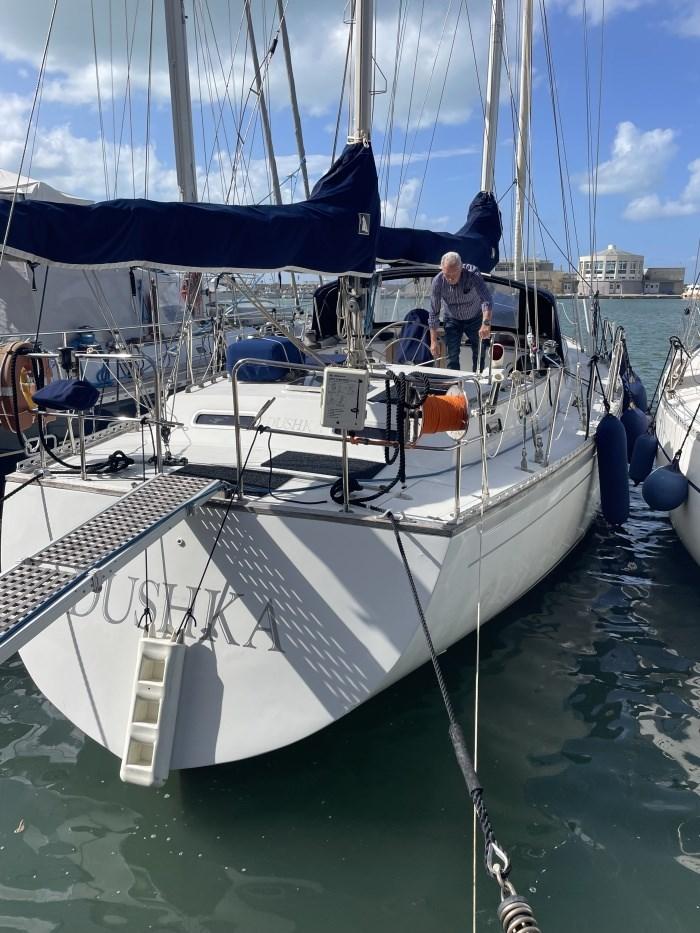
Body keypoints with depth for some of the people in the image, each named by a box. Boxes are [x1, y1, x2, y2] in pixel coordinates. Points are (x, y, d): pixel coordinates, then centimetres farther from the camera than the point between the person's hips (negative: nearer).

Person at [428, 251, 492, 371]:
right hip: (453, 320, 0)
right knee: (452, 355, -7)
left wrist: (486, 323, -56)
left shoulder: (473, 274, -31)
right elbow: (434, 313, -18)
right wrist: (434, 341, -20)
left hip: (475, 318, 0)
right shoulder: (438, 281, -26)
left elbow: (487, 300, -41)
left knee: (479, 355, 7)